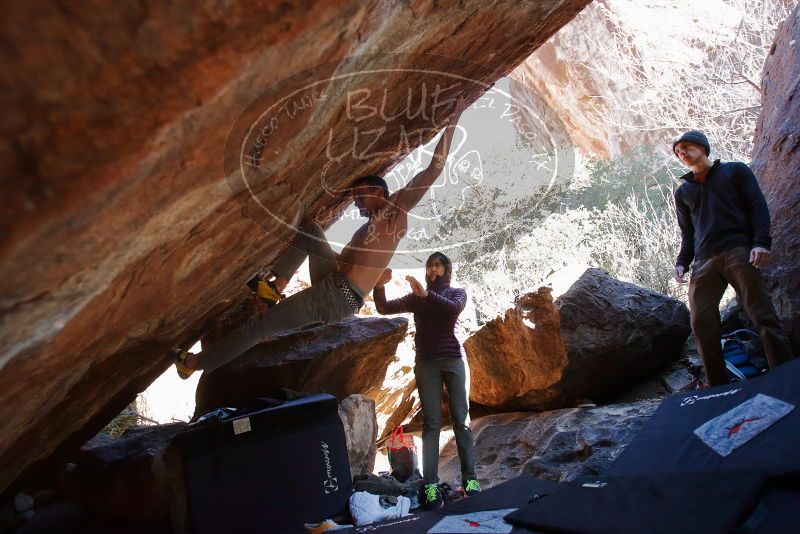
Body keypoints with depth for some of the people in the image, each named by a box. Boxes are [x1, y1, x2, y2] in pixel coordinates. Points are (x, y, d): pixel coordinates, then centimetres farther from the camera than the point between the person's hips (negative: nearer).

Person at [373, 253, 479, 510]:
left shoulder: (457, 293, 10)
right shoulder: (415, 297, 13)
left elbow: (454, 308, -14)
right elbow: (384, 308, 3)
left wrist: (427, 294, -26)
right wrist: (379, 286, -16)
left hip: (452, 361, 0)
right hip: (426, 363, 1)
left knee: (461, 419, -2)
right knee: (431, 423, -3)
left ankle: (469, 478, 2)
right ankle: (430, 484, -7)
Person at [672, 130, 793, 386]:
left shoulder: (735, 171, 17)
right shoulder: (683, 192, 27)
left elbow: (757, 206, 6)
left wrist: (761, 242, -10)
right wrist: (682, 261, 9)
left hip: (738, 252, -3)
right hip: (704, 261, 4)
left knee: (763, 315, -13)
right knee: (702, 323, -9)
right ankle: (718, 387, -5)